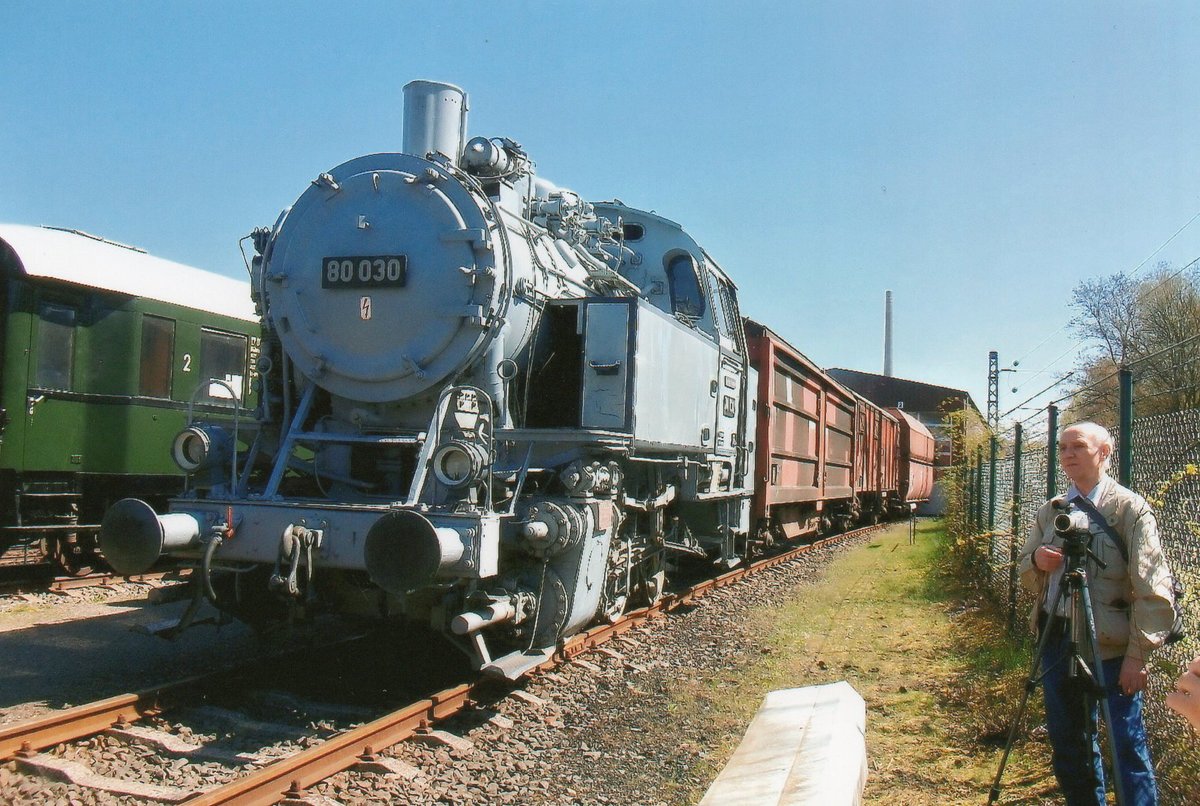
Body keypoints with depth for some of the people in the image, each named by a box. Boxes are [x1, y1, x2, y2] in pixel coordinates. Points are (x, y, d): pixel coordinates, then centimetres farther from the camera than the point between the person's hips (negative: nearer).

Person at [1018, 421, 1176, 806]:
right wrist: (1037, 561, -7)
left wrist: (1138, 654, -15)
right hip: (1057, 639, 6)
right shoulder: (1050, 511, 10)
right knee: (1068, 745, 15)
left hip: (1110, 644, -6)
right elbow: (1027, 576, 16)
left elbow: (1153, 588, -11)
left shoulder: (1129, 508, -7)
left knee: (1127, 744, -1)